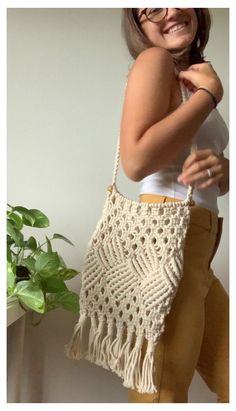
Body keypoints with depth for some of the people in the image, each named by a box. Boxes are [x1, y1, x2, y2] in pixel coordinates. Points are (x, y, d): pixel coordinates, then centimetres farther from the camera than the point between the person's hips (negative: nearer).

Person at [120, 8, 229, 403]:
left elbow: (219, 182, 21)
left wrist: (219, 169, -5)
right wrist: (209, 94, -10)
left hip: (197, 245, 9)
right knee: (161, 394, 0)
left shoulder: (191, 77, 22)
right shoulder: (154, 60, -4)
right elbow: (137, 160, -22)